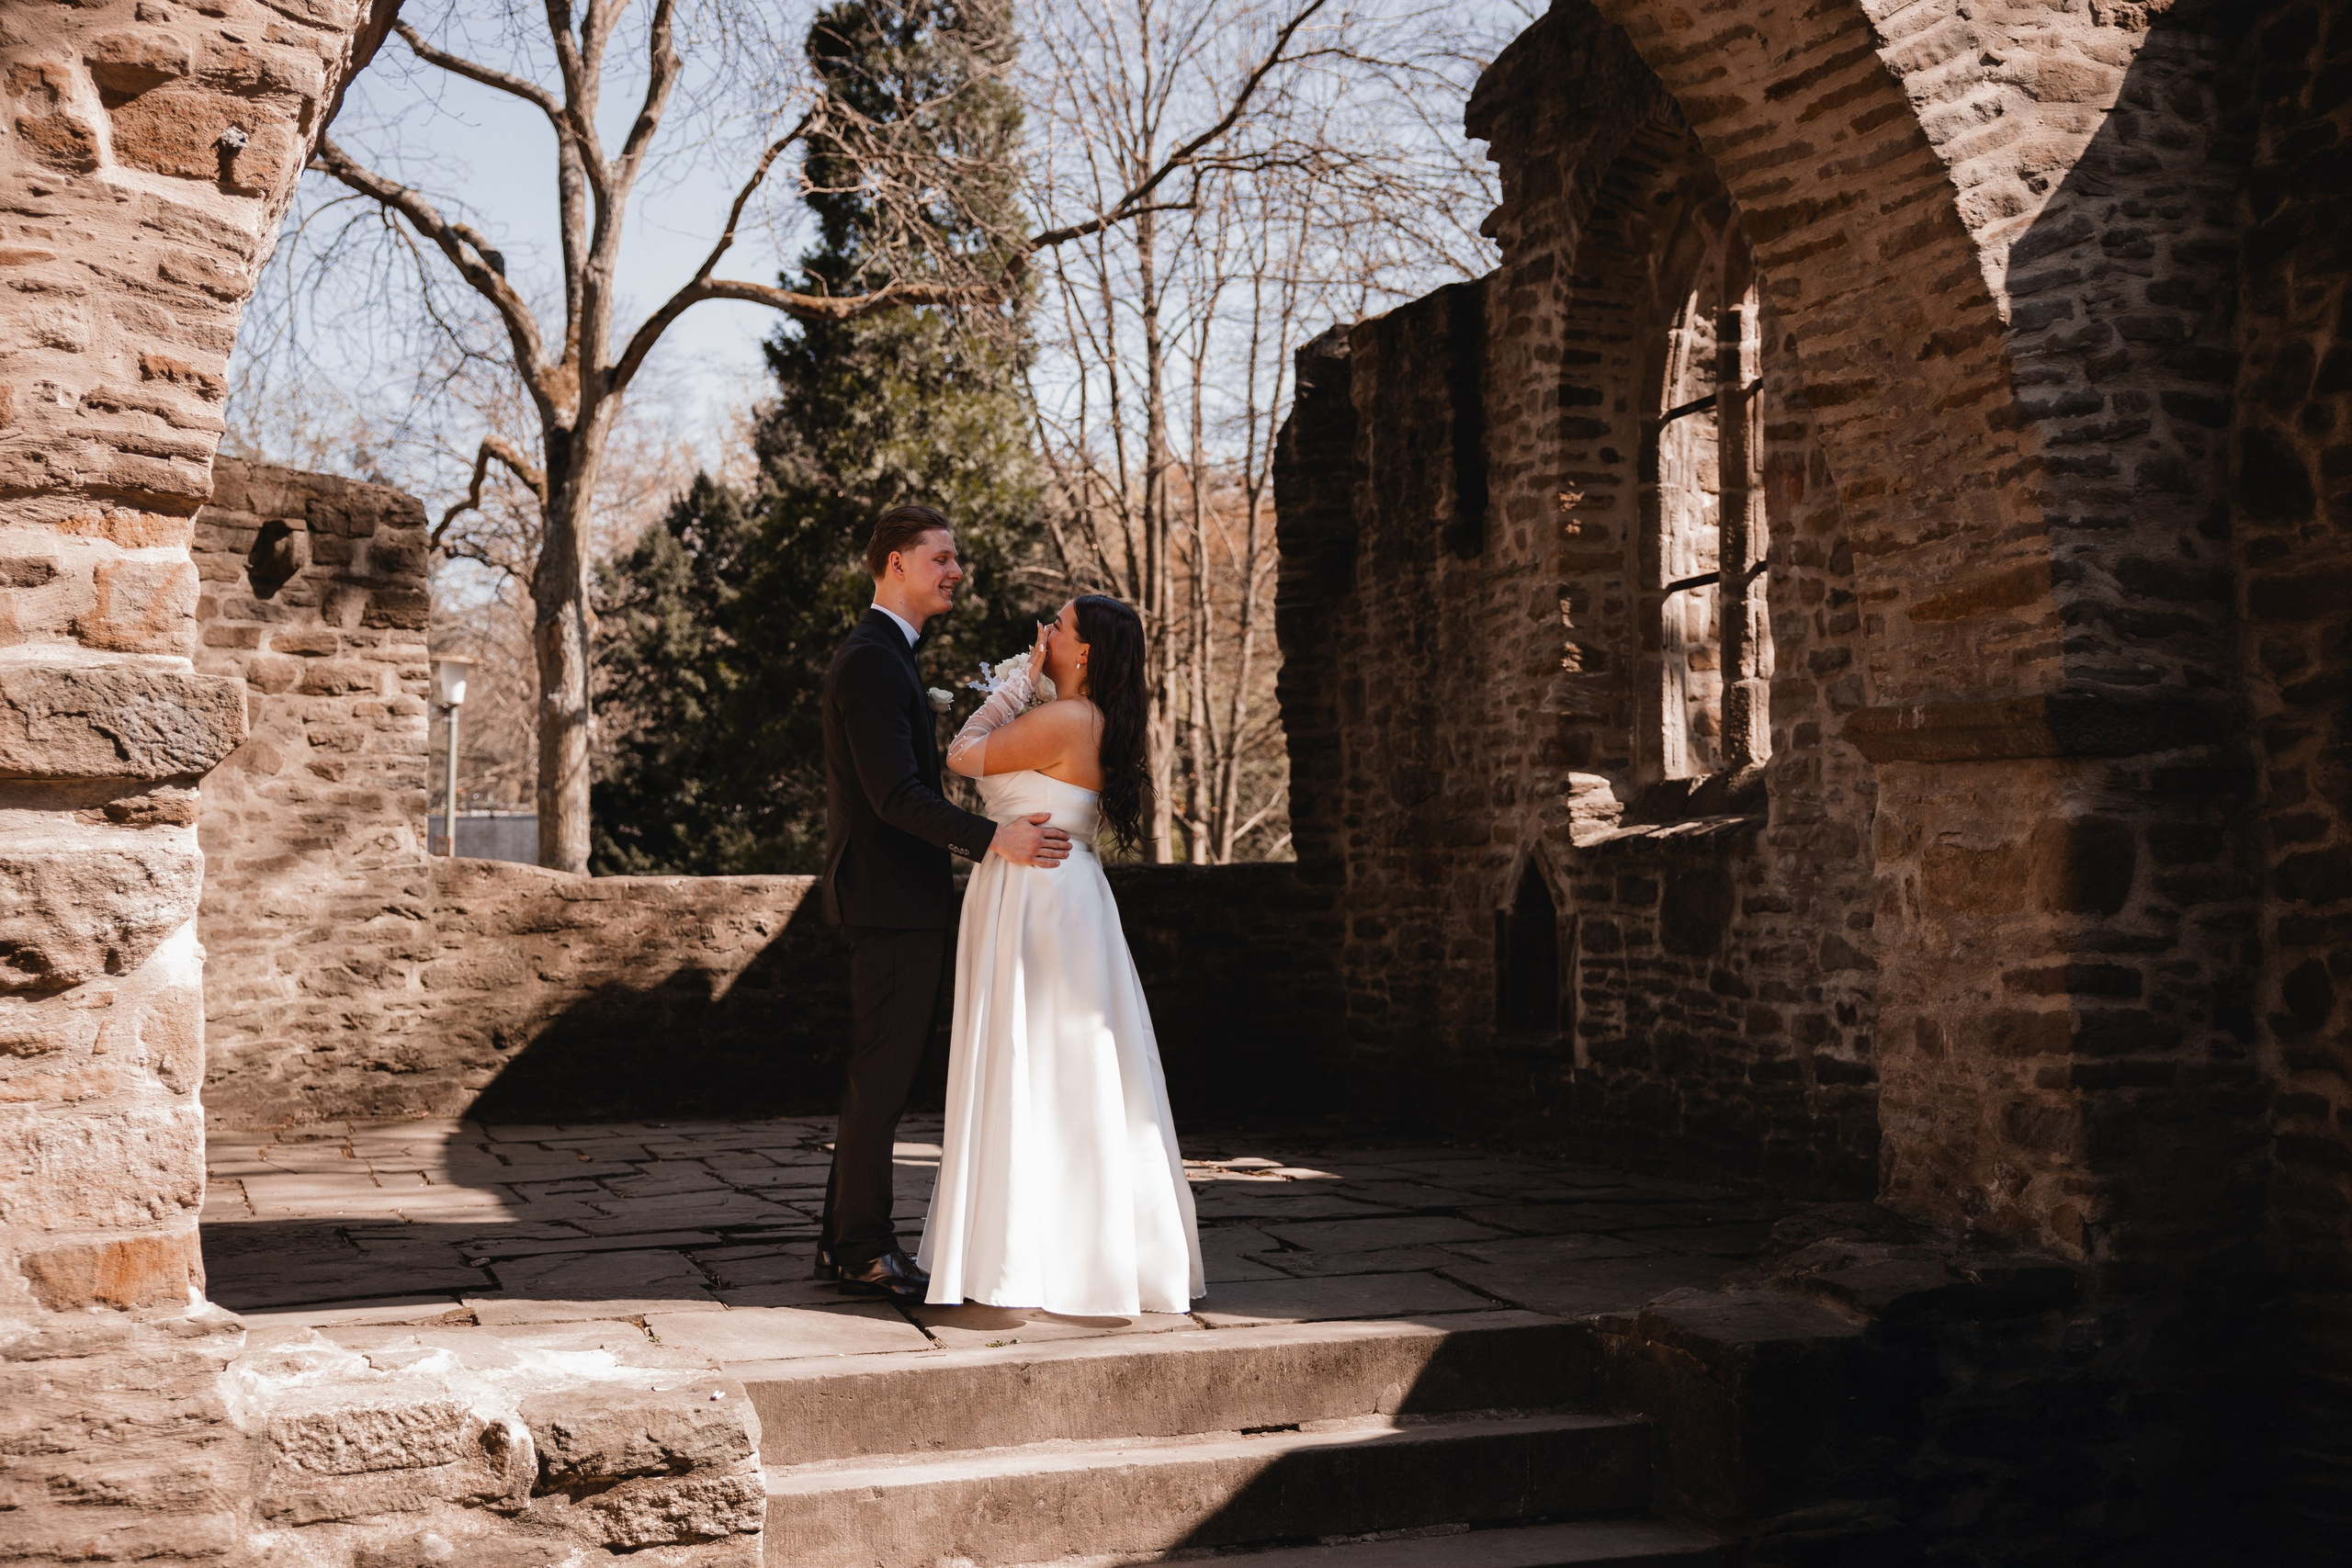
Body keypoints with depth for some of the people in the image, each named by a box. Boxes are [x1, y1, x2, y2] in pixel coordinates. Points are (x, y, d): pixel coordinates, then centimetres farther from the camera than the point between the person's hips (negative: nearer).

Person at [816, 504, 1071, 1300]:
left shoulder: (879, 655, 18)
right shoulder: (872, 662, -16)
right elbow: (893, 795, -25)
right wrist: (992, 838, -30)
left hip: (890, 897, 11)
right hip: (892, 898, -11)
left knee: (877, 1071, 15)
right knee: (882, 1072, -5)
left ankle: (846, 1239, 22)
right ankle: (864, 1248, 2)